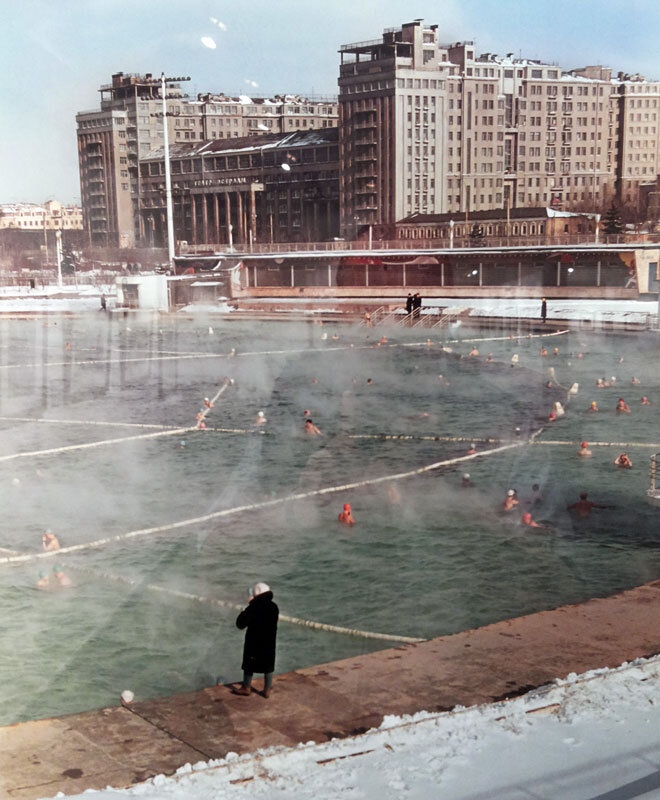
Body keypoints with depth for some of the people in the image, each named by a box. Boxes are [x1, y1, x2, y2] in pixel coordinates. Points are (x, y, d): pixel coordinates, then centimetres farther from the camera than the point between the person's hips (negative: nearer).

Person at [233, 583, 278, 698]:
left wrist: (244, 611, -1)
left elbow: (240, 624, -17)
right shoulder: (274, 607, -5)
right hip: (269, 642, 4)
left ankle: (246, 688, 27)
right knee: (268, 666, 15)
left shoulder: (252, 608, -20)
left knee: (249, 665, 14)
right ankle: (267, 690, 21)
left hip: (254, 642, -4)